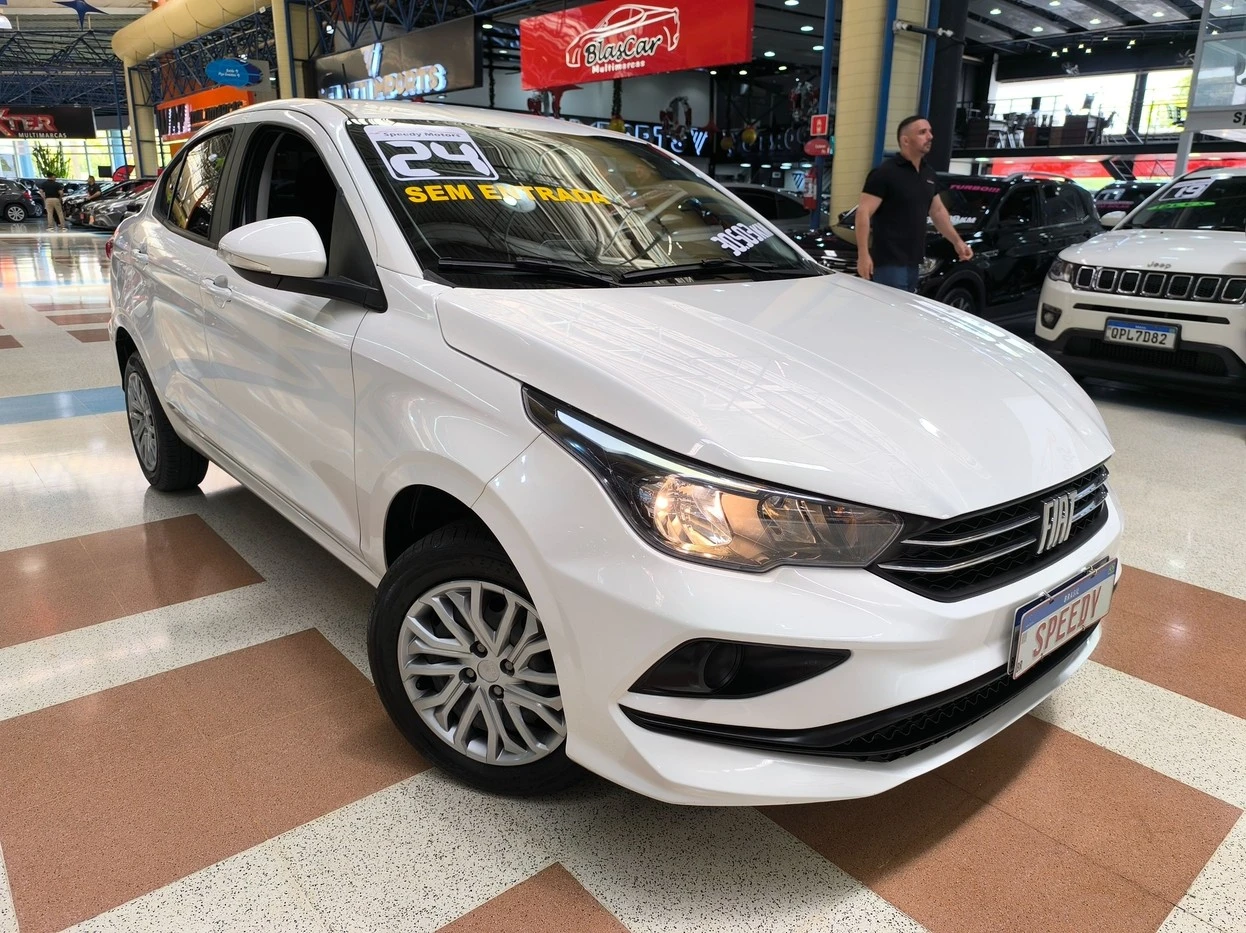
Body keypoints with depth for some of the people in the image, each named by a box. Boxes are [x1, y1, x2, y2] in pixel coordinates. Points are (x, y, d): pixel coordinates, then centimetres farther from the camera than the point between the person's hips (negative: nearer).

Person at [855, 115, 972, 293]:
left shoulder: (928, 174, 15)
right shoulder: (885, 173, -10)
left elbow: (938, 211, 25)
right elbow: (863, 213, -15)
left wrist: (957, 241, 19)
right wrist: (863, 255, -23)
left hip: (913, 261, 9)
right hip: (889, 261, -8)